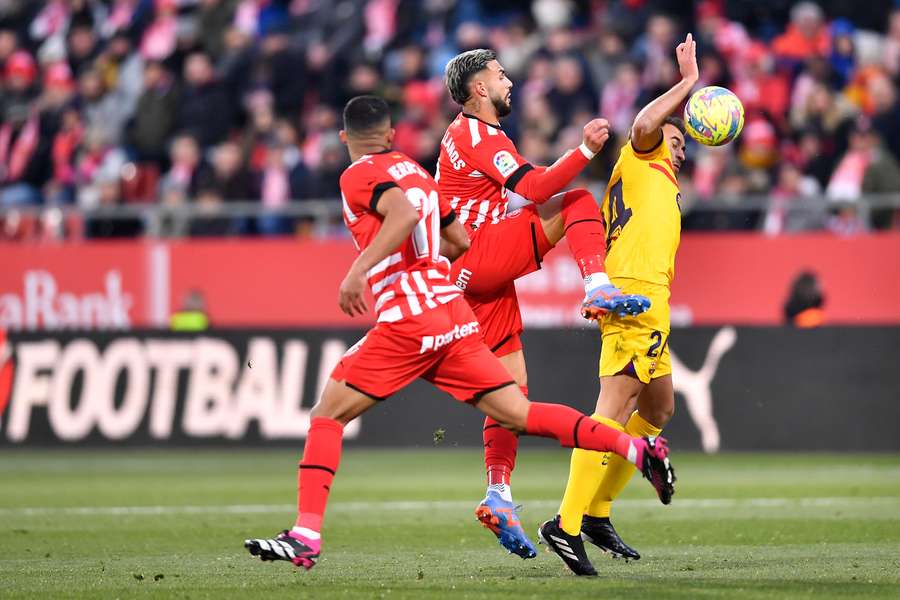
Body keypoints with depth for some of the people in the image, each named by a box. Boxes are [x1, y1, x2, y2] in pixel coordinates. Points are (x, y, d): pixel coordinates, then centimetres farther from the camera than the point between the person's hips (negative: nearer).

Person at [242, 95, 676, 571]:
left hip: (408, 318, -7)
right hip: (455, 315, 7)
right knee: (519, 416, 5)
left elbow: (405, 212, -23)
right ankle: (637, 448, -3)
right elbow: (460, 240, 26)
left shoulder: (359, 175, -3)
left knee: (327, 414, 0)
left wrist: (358, 270, -27)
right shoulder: (414, 171, 20)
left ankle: (305, 536, -8)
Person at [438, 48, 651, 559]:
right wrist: (585, 151, -22)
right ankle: (599, 291, -26)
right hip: (481, 256, -9)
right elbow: (534, 189, -19)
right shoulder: (477, 134, -9)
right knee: (579, 202, -9)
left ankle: (499, 498, 2)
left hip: (473, 276, 9)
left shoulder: (465, 135, 24)